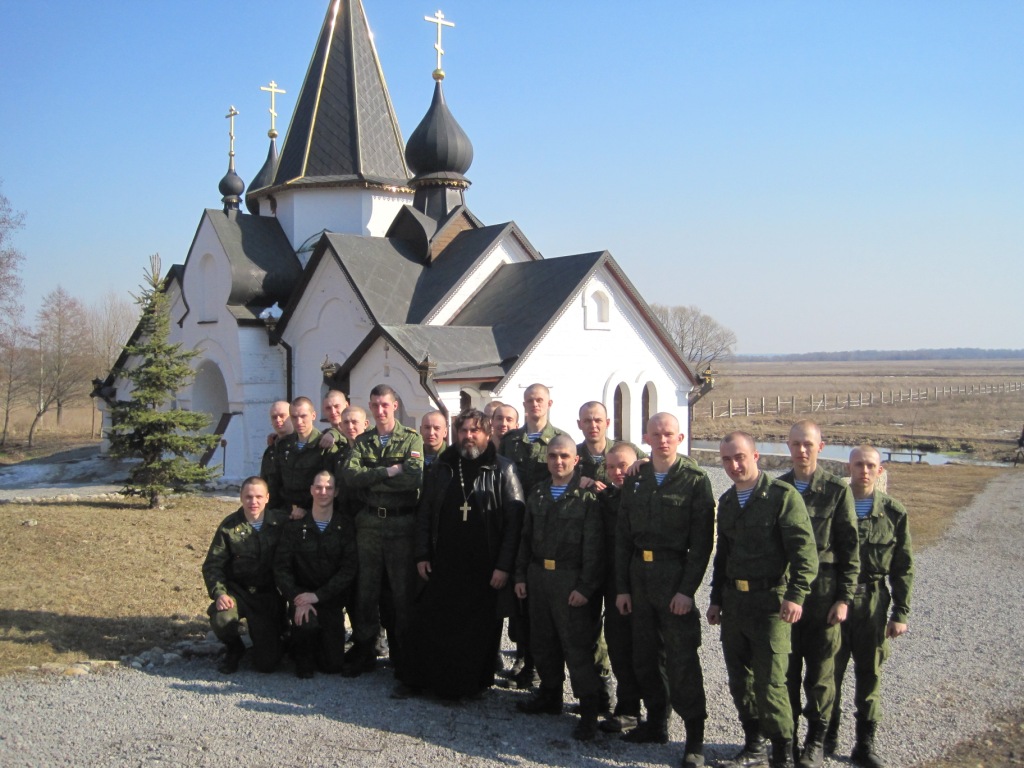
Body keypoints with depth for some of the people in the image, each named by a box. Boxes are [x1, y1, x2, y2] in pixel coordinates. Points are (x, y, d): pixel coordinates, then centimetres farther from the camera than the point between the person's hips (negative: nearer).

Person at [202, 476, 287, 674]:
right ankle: (234, 649, 3)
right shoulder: (230, 525, -4)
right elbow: (212, 565, -5)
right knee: (222, 619, -34)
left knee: (267, 663, -7)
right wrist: (219, 593, -19)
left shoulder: (281, 523, -5)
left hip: (269, 598, 0)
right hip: (237, 592, 0)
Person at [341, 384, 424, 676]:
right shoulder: (362, 441, 11)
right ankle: (363, 650, 19)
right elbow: (351, 476, -6)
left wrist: (370, 478, -12)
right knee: (366, 588, 8)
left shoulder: (412, 439, 0)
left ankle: (402, 652, 17)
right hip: (369, 523, 3)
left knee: (402, 589, 5)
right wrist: (389, 471, -15)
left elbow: (414, 477, -17)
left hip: (401, 523, -3)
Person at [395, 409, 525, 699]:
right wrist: (422, 555, 3)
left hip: (484, 569, -3)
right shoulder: (442, 468, 7)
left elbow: (514, 520, -9)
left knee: (479, 631, 6)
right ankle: (412, 679, 21)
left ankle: (470, 685, 21)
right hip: (443, 566, 3)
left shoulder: (502, 470, -4)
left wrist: (504, 566, -14)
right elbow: (424, 514, 11)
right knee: (429, 625, 7)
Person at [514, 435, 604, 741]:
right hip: (538, 575, 6)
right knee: (542, 640, 15)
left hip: (570, 578, -6)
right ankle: (550, 694, 32)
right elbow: (526, 537, 15)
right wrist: (521, 575, 10)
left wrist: (585, 586, -16)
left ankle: (589, 709, 7)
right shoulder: (537, 494, 11)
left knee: (576, 644, -3)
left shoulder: (587, 496, -8)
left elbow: (593, 545, -12)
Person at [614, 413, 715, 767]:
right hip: (640, 575, 5)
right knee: (645, 654, 12)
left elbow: (702, 541, -9)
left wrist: (687, 589, -14)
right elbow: (623, 536, 10)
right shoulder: (636, 479, 8)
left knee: (682, 658, -2)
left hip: (675, 574, -5)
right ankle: (656, 722, 26)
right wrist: (622, 586, 6)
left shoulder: (695, 480, -5)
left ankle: (695, 736, 8)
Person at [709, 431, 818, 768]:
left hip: (770, 601, -6)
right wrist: (716, 599, 19)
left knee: (769, 683, -5)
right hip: (734, 600, 6)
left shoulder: (783, 495, -9)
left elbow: (805, 550, -14)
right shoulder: (727, 501, 13)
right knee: (739, 680, 11)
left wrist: (796, 596, -23)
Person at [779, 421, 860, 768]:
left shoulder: (836, 490, -2)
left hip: (822, 595, -2)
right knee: (786, 671, 8)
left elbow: (850, 550, -2)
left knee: (820, 673, 6)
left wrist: (844, 598, -6)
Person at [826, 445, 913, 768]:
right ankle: (827, 738, 23)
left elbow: (903, 568, 3)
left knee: (870, 675, 8)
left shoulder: (894, 513, 0)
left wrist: (900, 614, 0)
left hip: (873, 604, 0)